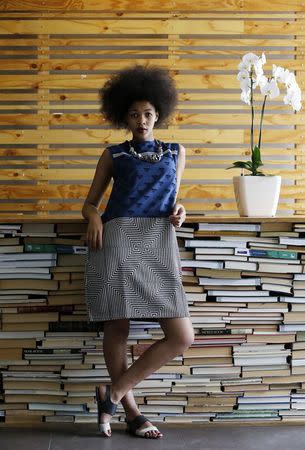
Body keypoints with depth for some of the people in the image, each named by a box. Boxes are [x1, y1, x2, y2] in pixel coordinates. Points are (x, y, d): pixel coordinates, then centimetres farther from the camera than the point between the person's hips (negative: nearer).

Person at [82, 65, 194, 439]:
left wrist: (178, 211, 5)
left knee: (182, 337, -8)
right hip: (118, 238, -2)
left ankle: (113, 393, 5)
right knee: (117, 326, -2)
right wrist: (94, 218, -8)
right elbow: (90, 202, 15)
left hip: (159, 241, 2)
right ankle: (130, 409, 16)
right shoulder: (113, 155, 15)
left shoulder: (175, 152, 22)